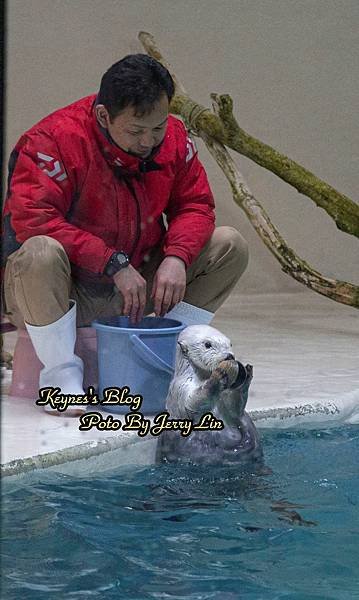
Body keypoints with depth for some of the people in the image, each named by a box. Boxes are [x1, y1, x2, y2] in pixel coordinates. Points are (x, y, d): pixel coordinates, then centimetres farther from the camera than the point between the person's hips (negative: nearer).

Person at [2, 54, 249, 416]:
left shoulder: (174, 139, -3)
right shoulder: (55, 140, -23)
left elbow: (194, 205, 3)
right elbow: (31, 219, -31)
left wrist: (176, 257, -19)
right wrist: (114, 263, -32)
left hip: (135, 287, 6)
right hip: (61, 293, -6)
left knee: (229, 246, -3)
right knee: (41, 253, -40)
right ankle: (61, 373, -24)